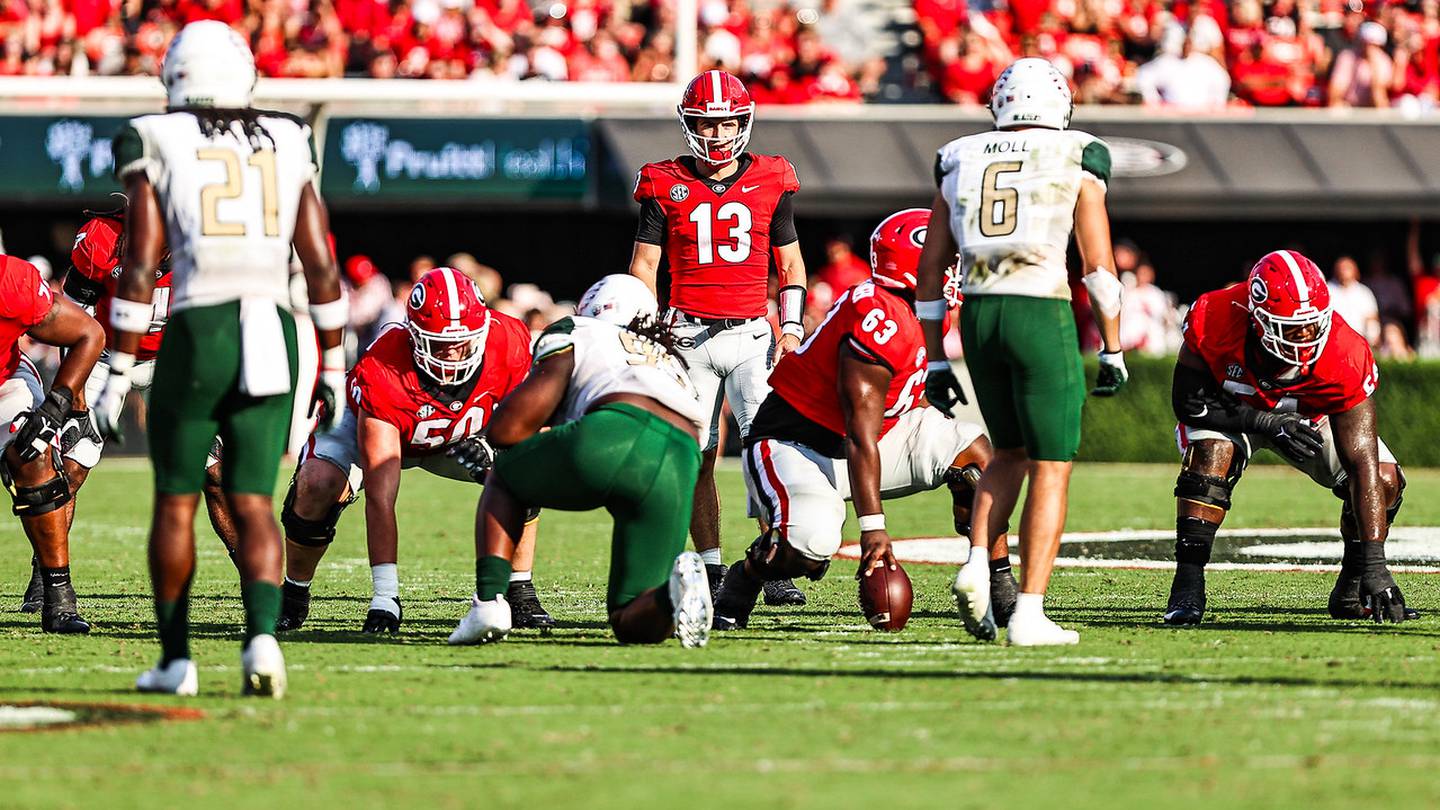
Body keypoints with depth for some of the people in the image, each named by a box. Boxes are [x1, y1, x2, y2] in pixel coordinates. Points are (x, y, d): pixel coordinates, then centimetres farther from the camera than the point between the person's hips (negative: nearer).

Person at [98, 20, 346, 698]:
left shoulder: (156, 146, 2)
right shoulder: (287, 144, 12)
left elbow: (139, 269, -4)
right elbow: (321, 265, 10)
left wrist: (119, 374, 0)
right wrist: (334, 367, 18)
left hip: (198, 333, -2)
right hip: (273, 332, 2)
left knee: (176, 500, 14)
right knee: (251, 501, 7)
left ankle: (175, 660, 17)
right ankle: (262, 635, -17)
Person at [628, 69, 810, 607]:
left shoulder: (771, 183, 7)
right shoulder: (666, 186, 4)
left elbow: (790, 261, 14)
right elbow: (644, 264, 8)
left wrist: (792, 327, 4)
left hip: (751, 335, 0)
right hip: (689, 336, 0)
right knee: (697, 456, 1)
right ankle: (710, 568, 9)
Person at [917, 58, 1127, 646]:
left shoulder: (958, 162, 14)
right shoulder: (1077, 161, 3)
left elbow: (931, 271, 13)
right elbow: (1098, 266, -1)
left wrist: (936, 361, 18)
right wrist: (1113, 350, 5)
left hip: (978, 313, 4)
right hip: (1043, 315, -4)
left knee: (1011, 453, 22)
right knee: (1051, 467, 2)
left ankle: (978, 564, -1)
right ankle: (1029, 614, -5)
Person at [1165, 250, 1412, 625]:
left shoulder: (1345, 358, -37)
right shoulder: (1214, 321, -38)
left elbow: (1362, 463, -38)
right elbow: (1188, 401, -23)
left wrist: (1374, 565, -44)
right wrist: (1267, 423, -36)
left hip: (1308, 417, 1)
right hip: (1228, 409, -1)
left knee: (1385, 480, -17)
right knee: (1211, 454, -34)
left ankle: (1350, 592, 3)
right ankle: (1187, 587, -28)